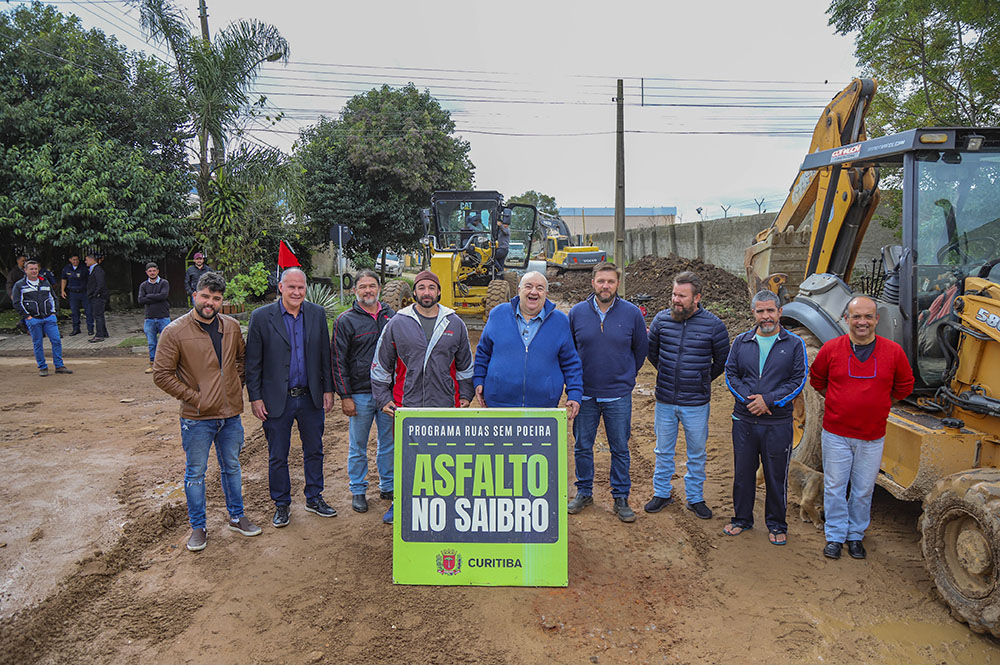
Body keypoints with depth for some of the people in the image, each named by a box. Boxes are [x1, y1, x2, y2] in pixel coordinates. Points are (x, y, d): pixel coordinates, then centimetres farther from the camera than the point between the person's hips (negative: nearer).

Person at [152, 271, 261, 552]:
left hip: (230, 413, 4)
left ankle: (237, 517, 34)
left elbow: (243, 357, 19)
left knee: (232, 467, 18)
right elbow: (161, 374, -10)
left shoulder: (231, 326, 2)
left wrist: (237, 383, 7)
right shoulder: (175, 331, -11)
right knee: (195, 473, 8)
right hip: (197, 417, -4)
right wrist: (192, 397, -13)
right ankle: (198, 527, 24)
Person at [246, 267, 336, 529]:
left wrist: (328, 389, 5)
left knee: (314, 451, 14)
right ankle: (282, 505, 27)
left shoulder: (317, 314, 2)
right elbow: (253, 362, -4)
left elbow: (325, 354, 7)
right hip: (277, 400, -2)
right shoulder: (261, 317, -7)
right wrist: (255, 398, -7)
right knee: (277, 457, 9)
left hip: (311, 398, 3)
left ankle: (314, 499, 32)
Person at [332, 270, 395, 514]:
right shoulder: (346, 320, -2)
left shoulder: (391, 316, 7)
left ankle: (388, 486, 28)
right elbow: (339, 361, -3)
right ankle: (358, 491, 22)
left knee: (389, 443, 12)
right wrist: (345, 396, -8)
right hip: (360, 394, -3)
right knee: (358, 446, 7)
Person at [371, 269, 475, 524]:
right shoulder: (397, 323, 2)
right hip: (406, 406, 0)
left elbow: (465, 364, 16)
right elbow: (381, 365, 8)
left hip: (445, 407, 1)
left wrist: (465, 395, 12)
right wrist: (383, 398, 5)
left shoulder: (455, 323, 7)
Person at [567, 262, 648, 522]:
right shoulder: (577, 312, -2)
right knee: (582, 447, 11)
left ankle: (621, 498, 21)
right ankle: (584, 492, 27)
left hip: (618, 396, -1)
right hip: (584, 394, 1)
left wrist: (626, 376, 11)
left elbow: (641, 349, 10)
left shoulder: (632, 313, -4)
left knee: (620, 449, 7)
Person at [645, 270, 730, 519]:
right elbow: (651, 352, 13)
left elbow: (722, 361, 6)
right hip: (665, 400, 2)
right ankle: (661, 493, 31)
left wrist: (700, 381, 11)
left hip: (696, 403, -1)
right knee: (664, 451, 15)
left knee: (697, 453, 12)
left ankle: (695, 498, 28)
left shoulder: (713, 325, -9)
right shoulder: (661, 319, -4)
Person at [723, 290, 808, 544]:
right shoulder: (741, 342, 6)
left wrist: (768, 400, -15)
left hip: (778, 423, -2)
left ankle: (776, 524, 25)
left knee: (777, 475, 8)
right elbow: (731, 374, 4)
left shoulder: (794, 344, -1)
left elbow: (798, 380, -5)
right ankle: (742, 518, 29)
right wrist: (747, 399, -12)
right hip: (744, 420, 2)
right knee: (743, 472, 13)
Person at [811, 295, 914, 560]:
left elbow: (904, 386, 11)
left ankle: (856, 535, 29)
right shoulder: (831, 349, -5)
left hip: (872, 437, 1)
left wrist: (875, 404, 8)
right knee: (834, 487, 6)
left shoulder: (893, 351, -4)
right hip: (836, 433, 0)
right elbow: (816, 380, 12)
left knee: (863, 490, 11)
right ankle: (835, 536, 21)